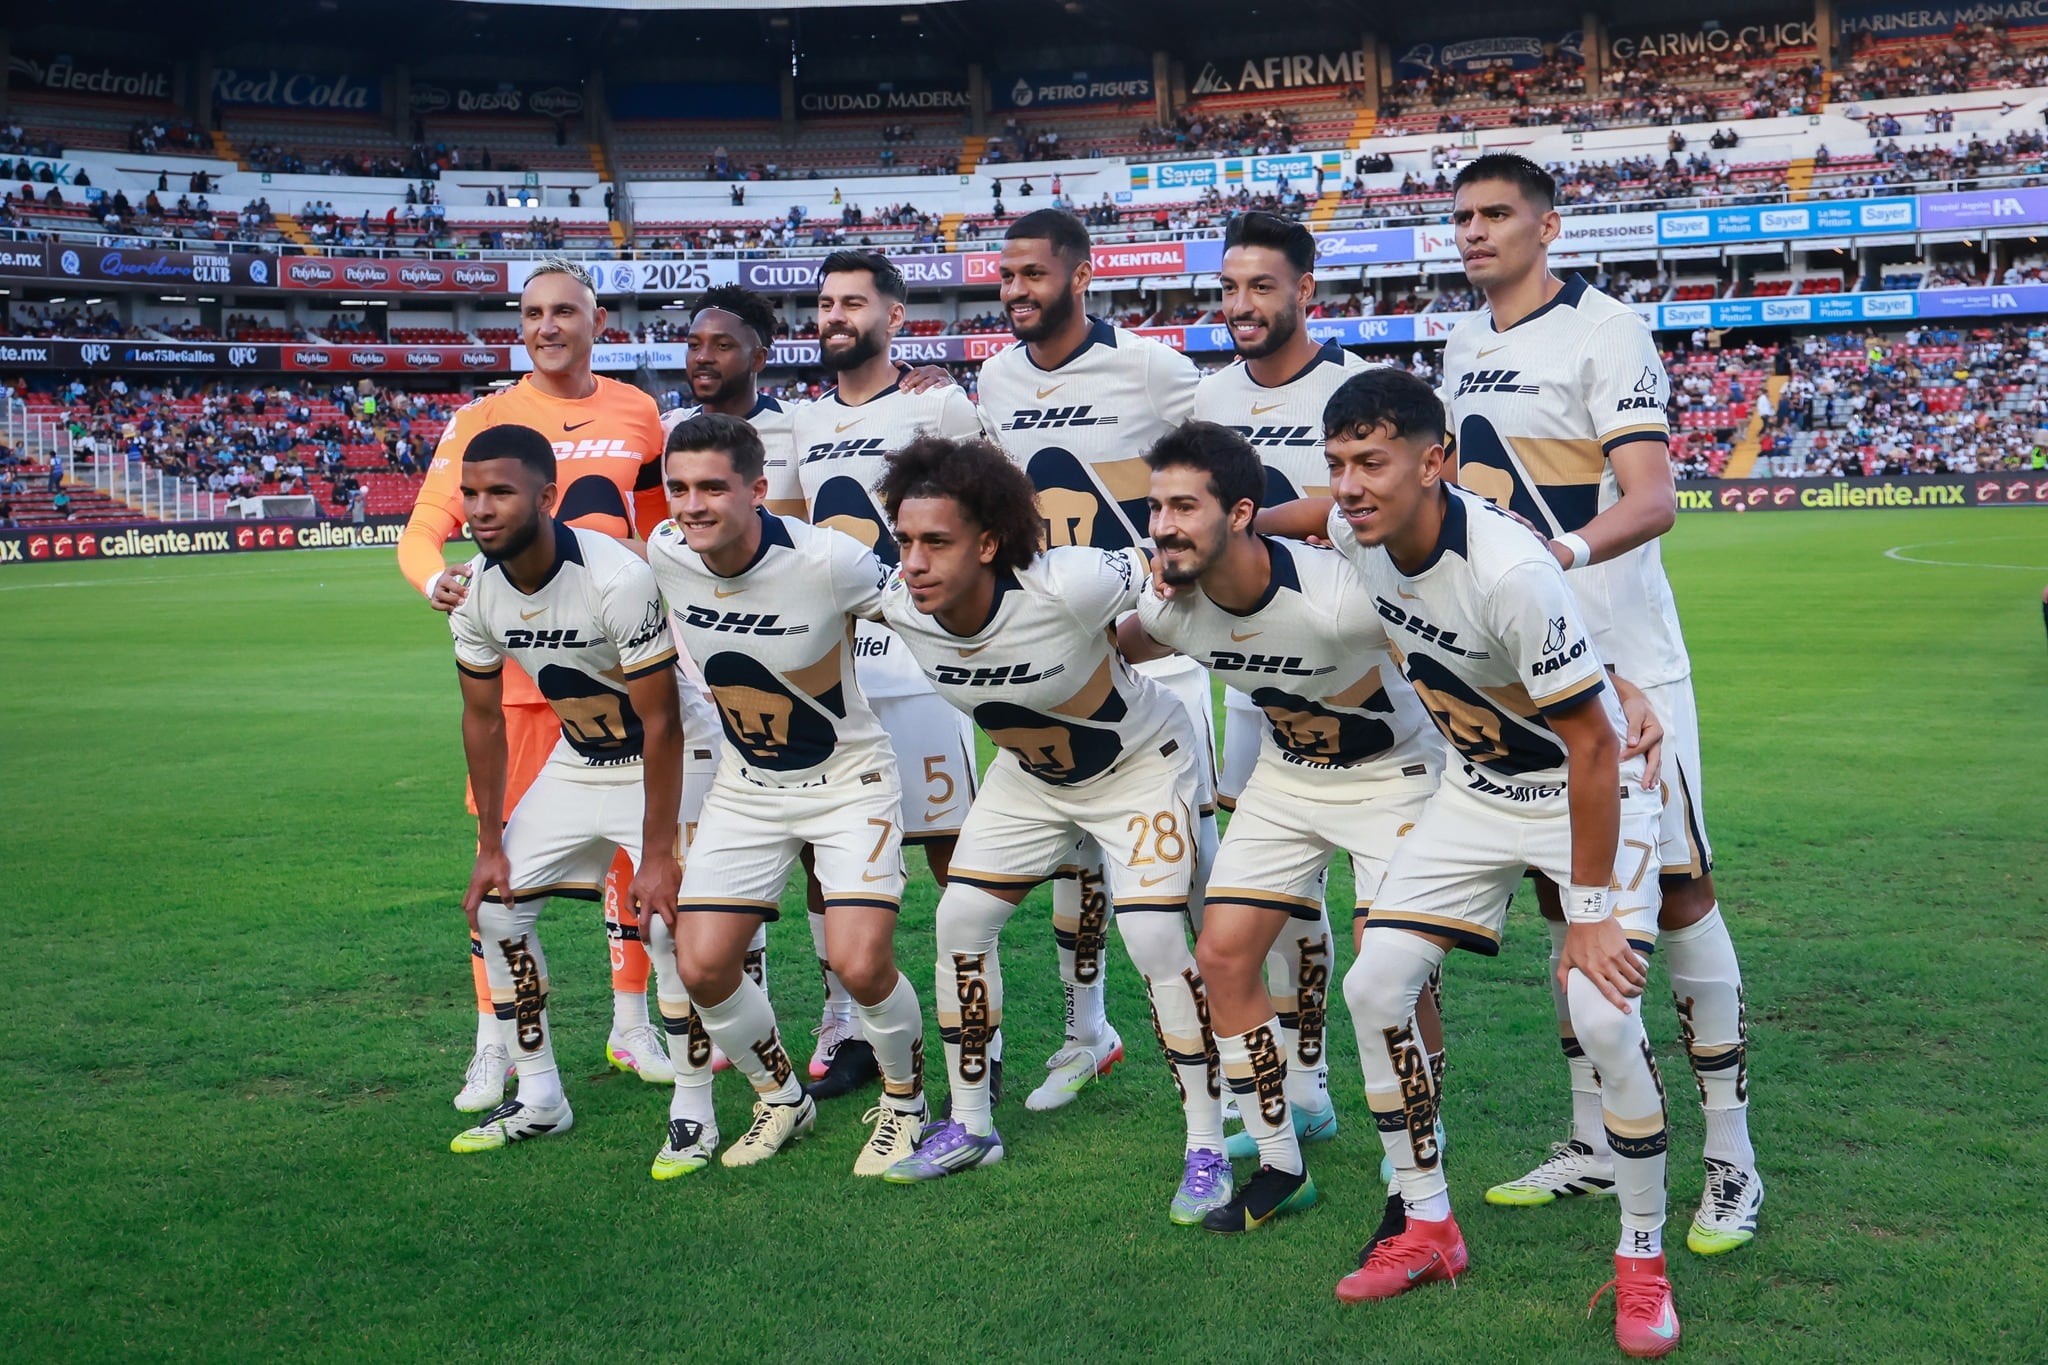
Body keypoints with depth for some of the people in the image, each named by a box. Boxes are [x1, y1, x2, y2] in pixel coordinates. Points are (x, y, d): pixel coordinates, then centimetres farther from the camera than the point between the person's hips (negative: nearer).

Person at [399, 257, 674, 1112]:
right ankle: (492, 1046, 9)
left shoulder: (638, 414, 8)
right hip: (520, 661, -3)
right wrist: (434, 580, -30)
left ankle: (631, 1026, 21)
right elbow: (423, 528, -8)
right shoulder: (485, 418, -2)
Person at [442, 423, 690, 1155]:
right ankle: (538, 1100, 18)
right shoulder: (475, 589, -12)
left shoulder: (618, 579, -31)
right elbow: (483, 719, 2)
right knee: (496, 908, 5)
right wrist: (490, 845, 3)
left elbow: (660, 724, -25)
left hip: (663, 760, -7)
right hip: (576, 762, 7)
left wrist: (657, 852, -23)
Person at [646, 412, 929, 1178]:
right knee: (701, 965, -4)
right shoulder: (664, 554, -12)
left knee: (860, 965, -17)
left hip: (848, 778, -4)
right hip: (747, 787, 5)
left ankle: (904, 1101, 15)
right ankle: (781, 1098, 24)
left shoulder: (826, 561, -26)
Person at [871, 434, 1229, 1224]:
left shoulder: (1066, 586, -38)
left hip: (1141, 764, -5)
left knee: (1154, 939, -16)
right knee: (960, 921, 1)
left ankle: (1206, 1148, 0)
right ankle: (970, 1127, 19)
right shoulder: (899, 609, -22)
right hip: (1029, 775, 5)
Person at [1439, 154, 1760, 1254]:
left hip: (1622, 659, -7)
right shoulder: (1462, 345, 13)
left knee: (1675, 885, -5)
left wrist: (1564, 551, -37)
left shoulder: (1603, 332, -10)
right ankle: (1593, 1145, 22)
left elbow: (1653, 500, -20)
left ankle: (1730, 1161, 6)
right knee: (1560, 890, 11)